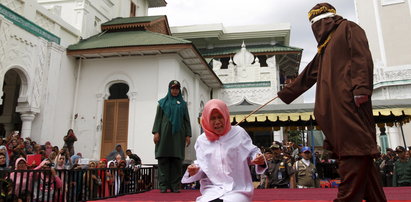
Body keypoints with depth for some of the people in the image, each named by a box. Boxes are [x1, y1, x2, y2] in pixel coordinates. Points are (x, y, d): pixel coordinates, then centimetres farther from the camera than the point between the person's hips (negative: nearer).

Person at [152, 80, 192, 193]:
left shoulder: (183, 104, 15)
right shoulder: (163, 102, 13)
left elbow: (187, 120, 11)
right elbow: (158, 118, 5)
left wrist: (188, 135, 1)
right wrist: (156, 132, -7)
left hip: (178, 134, 1)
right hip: (165, 133, -1)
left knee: (177, 160, -2)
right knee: (163, 159, -4)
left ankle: (175, 186, 2)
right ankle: (163, 186, 0)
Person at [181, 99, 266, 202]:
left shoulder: (238, 133, 2)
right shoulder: (201, 140, 8)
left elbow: (251, 152, 7)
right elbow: (202, 166, 14)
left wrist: (260, 159, -14)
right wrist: (194, 171, -7)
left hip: (238, 190, -1)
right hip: (212, 190, 2)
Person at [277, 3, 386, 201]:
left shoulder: (348, 28, 10)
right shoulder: (325, 47, 32)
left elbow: (362, 57, -7)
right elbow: (307, 76, 35)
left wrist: (360, 88, -20)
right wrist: (285, 94, 37)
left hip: (349, 101, -8)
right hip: (334, 106, 8)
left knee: (354, 148, -12)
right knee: (357, 152, 3)